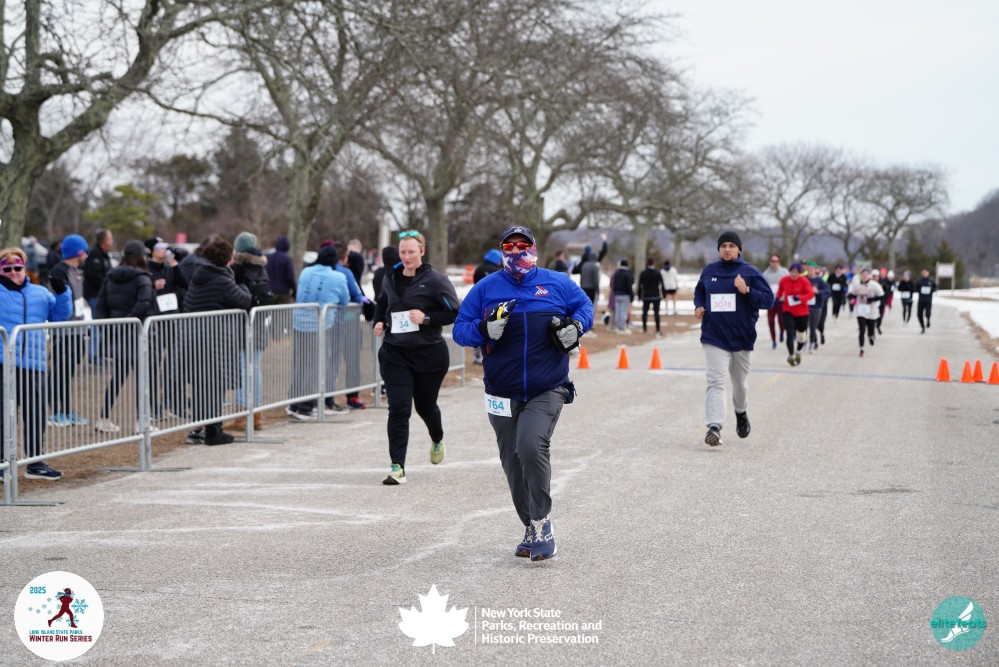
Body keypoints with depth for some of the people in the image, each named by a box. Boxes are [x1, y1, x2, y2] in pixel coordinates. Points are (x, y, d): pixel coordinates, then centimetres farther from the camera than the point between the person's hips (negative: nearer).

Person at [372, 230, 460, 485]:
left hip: (429, 354, -2)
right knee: (398, 408, -10)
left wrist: (427, 318, -21)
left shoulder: (435, 280, -10)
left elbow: (455, 313, -11)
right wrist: (379, 322, 7)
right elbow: (382, 303, 25)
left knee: (425, 405, 15)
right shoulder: (391, 278, 6)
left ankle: (437, 440, 50)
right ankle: (397, 467, -10)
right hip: (395, 353, 3)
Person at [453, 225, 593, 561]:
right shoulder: (485, 288, 4)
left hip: (547, 391, -3)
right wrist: (485, 329, -17)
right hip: (503, 393, 3)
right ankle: (532, 531, 25)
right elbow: (460, 330, 4)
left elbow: (585, 305, 17)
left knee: (532, 446, -24)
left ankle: (542, 523, -11)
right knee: (513, 463, 9)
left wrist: (576, 326, -5)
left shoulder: (556, 283, 3)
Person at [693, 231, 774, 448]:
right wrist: (699, 307, -1)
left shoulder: (750, 272, -4)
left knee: (740, 381, 18)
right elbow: (699, 292, 20)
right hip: (714, 336, 0)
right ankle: (714, 426, -23)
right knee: (716, 381, -15)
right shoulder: (709, 271, 4)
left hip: (741, 337, 0)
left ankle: (741, 413, 47)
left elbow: (768, 300, -8)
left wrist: (747, 291, -22)